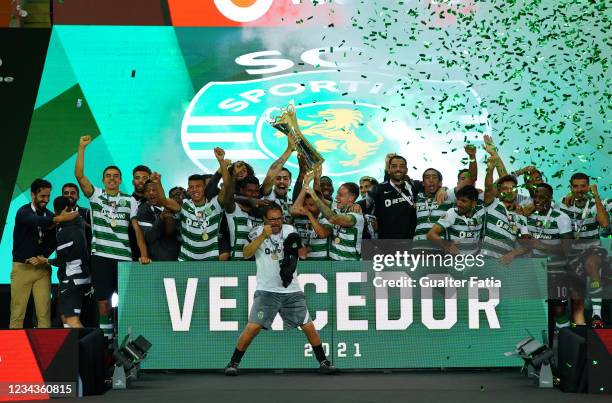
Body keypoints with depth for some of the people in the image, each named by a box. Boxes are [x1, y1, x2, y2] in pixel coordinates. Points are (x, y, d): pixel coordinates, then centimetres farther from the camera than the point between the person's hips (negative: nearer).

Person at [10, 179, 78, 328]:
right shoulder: (23, 212, -8)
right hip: (22, 267, -3)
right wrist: (58, 219, -42)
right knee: (17, 313, -5)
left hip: (42, 267, 3)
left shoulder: (50, 216, 6)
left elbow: (52, 242, 5)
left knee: (44, 312, -4)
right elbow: (35, 221, -29)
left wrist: (43, 257, -13)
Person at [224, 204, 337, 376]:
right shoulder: (258, 232, -3)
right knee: (252, 328, -14)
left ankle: (323, 362, 16)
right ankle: (233, 363, -1)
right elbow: (246, 254, -17)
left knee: (309, 327, 1)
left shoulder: (290, 230, 4)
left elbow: (303, 254, -4)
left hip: (292, 291, 3)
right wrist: (263, 236, -29)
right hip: (266, 291, -3)